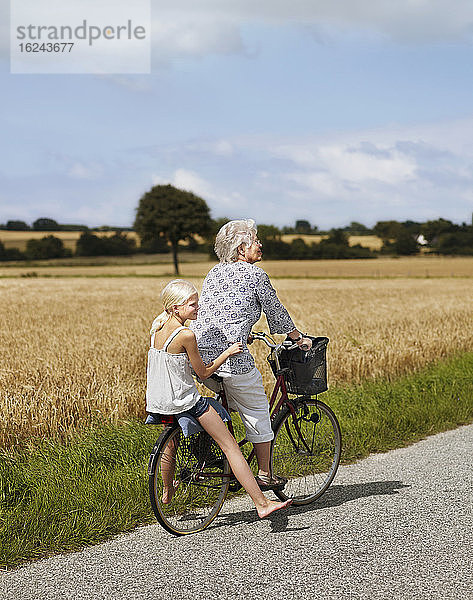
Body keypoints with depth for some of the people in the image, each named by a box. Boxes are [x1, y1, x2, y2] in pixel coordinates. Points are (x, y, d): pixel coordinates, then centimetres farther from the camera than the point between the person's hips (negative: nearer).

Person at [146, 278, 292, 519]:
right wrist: (227, 352, -4)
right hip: (185, 402, -8)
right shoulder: (186, 335, -20)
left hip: (158, 400, 8)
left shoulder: (158, 327, 4)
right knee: (230, 446, -4)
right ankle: (261, 503, -8)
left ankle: (167, 492, 55)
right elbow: (204, 372, -12)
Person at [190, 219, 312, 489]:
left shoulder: (215, 272, 17)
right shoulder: (254, 274, -3)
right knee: (257, 412, 9)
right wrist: (300, 338, 19)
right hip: (230, 357, -7)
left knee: (227, 399, 29)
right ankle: (265, 475, 18)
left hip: (198, 352, 7)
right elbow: (276, 312, 4)